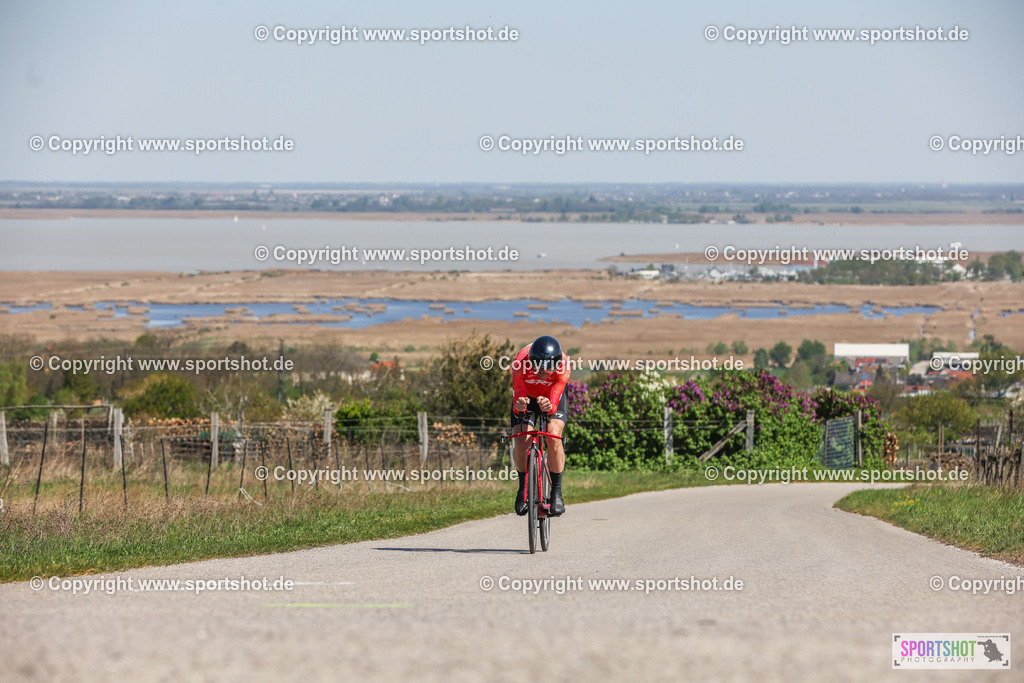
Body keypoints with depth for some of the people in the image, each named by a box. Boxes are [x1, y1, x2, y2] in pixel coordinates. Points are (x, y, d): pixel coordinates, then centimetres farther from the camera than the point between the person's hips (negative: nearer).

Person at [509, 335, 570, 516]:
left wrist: (549, 406, -60)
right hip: (526, 395, 1)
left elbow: (554, 403, -36)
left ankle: (557, 493, -11)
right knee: (520, 443, -18)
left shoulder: (563, 366, -36)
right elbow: (518, 396, -34)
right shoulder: (520, 364, -37)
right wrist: (519, 405, -58)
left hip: (553, 397, -1)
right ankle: (523, 488, 8)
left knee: (554, 438, -24)